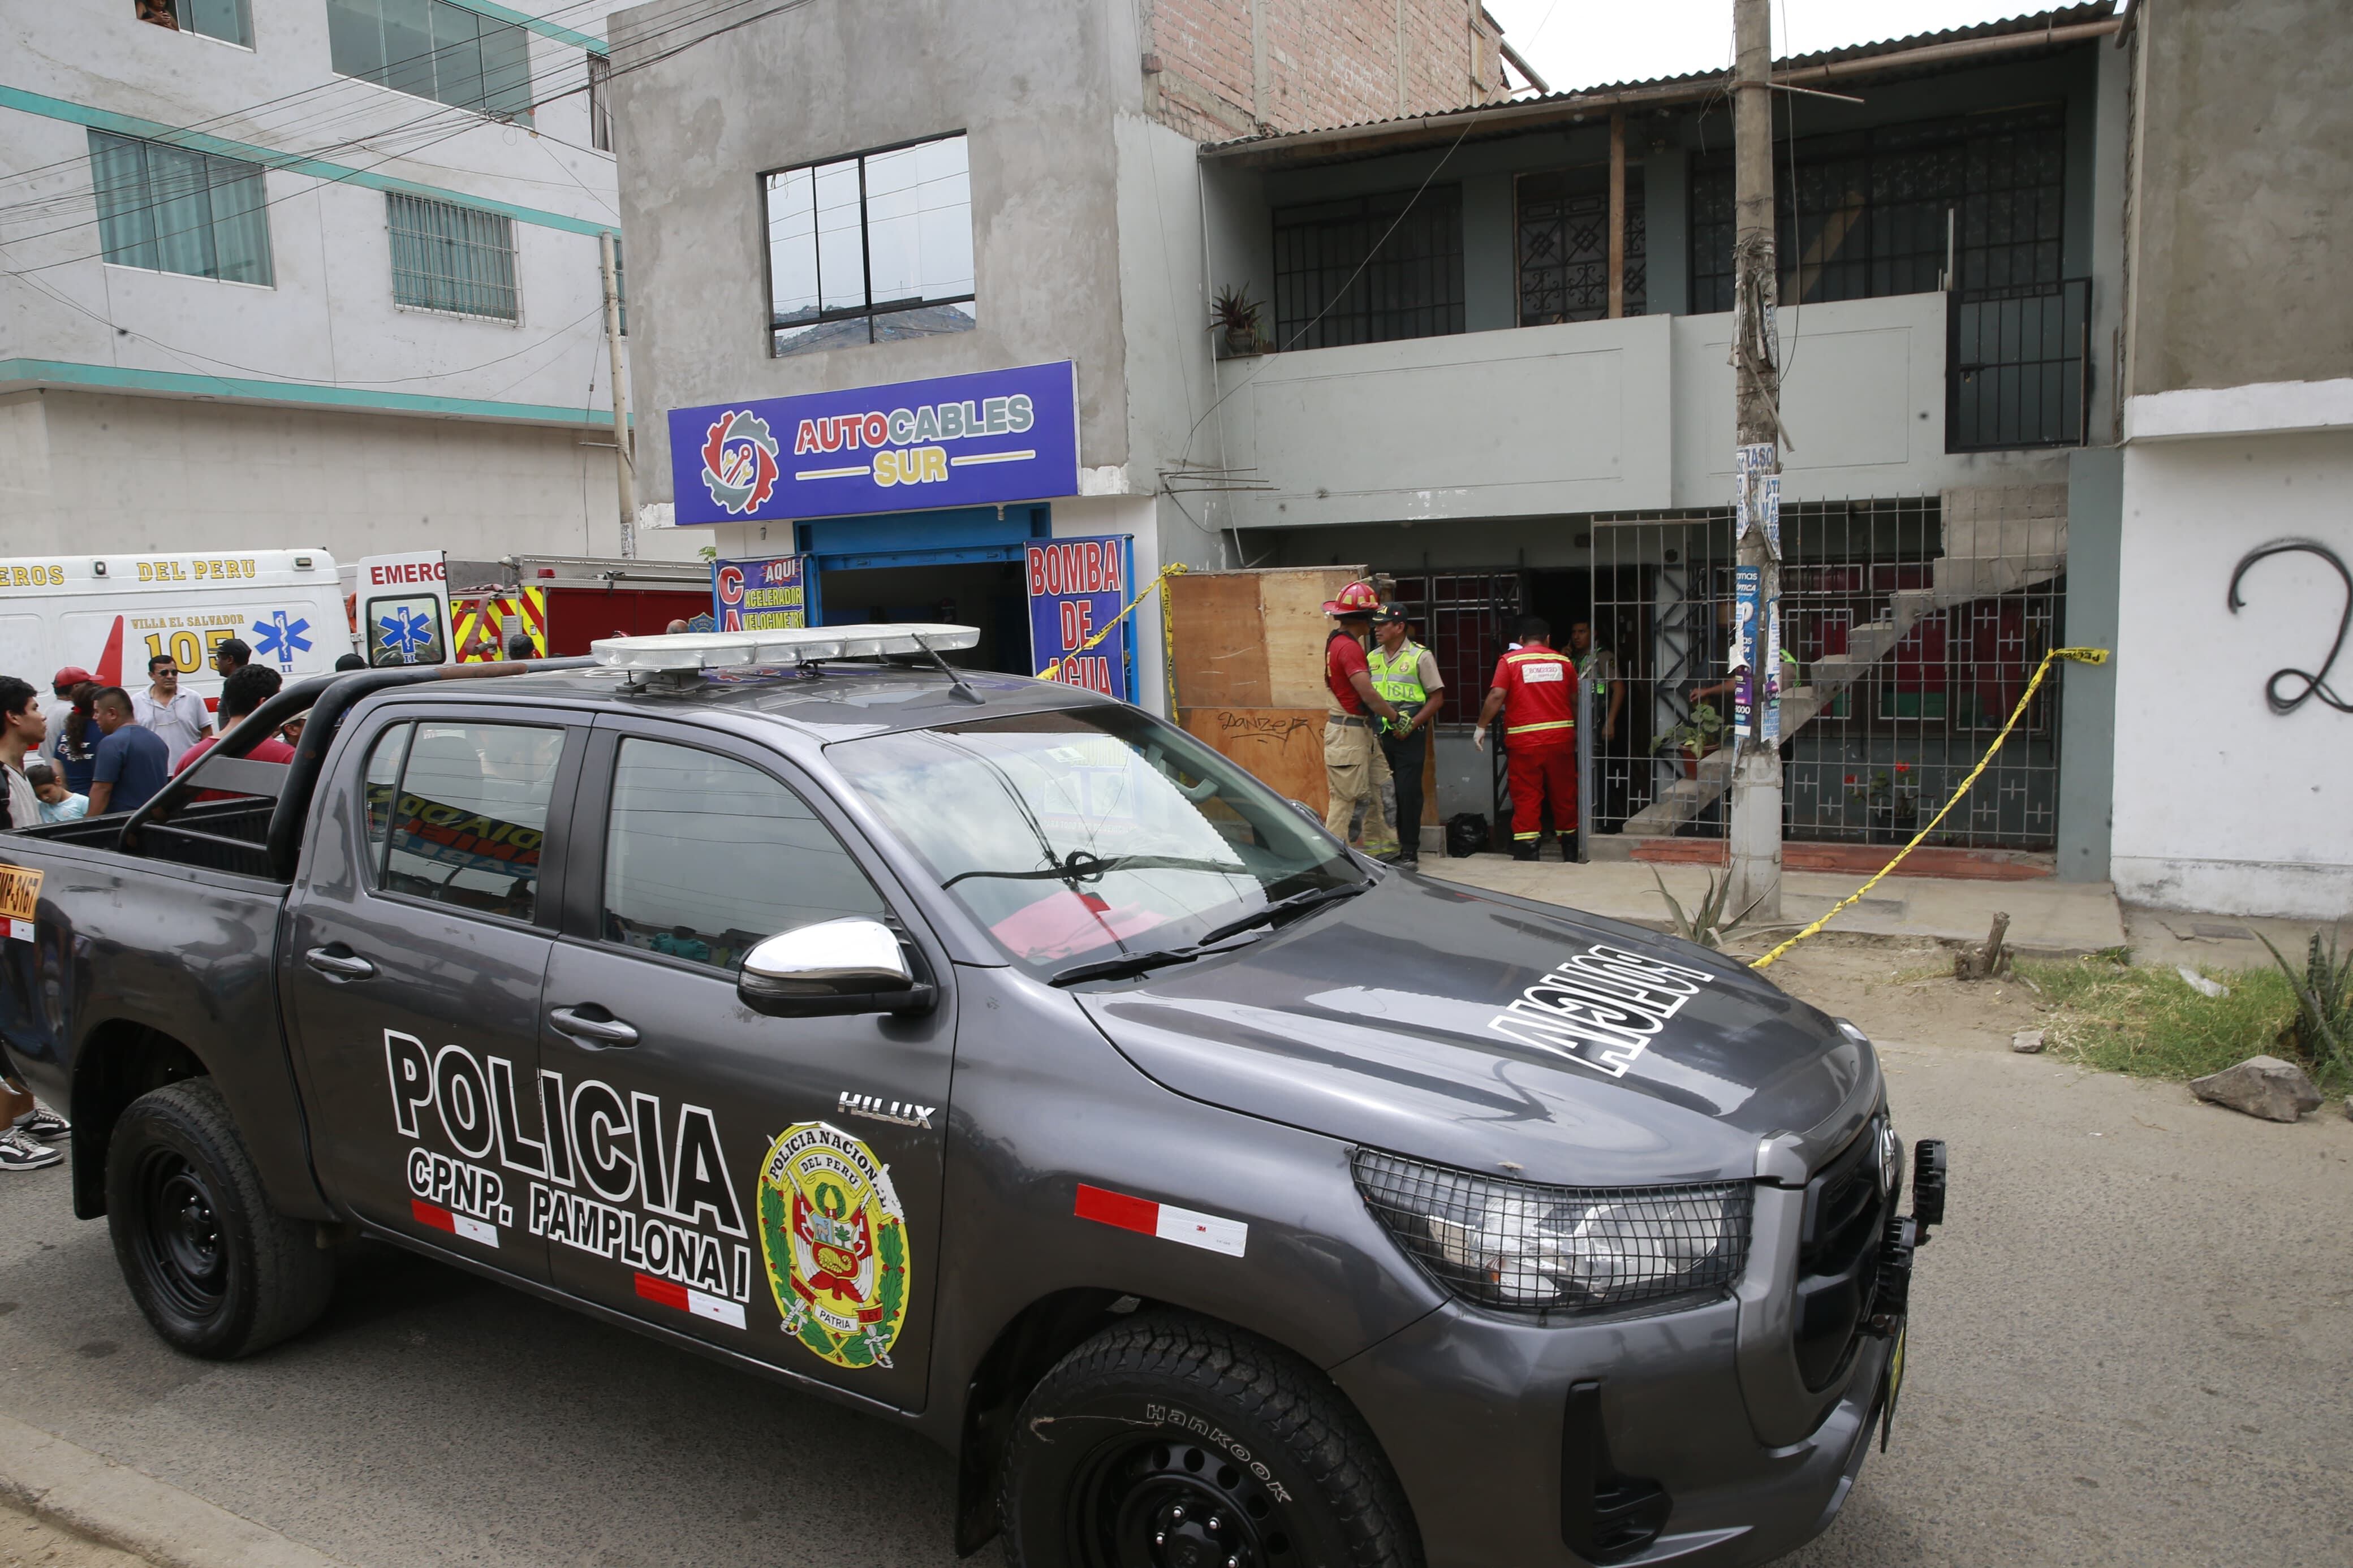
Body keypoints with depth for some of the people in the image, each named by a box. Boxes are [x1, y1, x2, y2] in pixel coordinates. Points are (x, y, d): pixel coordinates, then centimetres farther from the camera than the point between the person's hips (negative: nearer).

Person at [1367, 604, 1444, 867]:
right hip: (1379, 735, 5)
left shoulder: (1420, 656, -3)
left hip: (1409, 735, -5)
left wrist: (1412, 725, -13)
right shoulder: (1372, 657, 12)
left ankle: (1409, 850, 4)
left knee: (1408, 792, -4)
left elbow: (1437, 697, -4)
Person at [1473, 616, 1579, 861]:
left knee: (1526, 795, 0)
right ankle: (1569, 846, 26)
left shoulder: (1509, 661, 0)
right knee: (1564, 794, 14)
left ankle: (1526, 848, -5)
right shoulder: (1563, 661, 9)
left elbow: (1496, 696, -11)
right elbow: (1574, 701, 15)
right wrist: (1576, 730, 28)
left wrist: (1481, 727, -4)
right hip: (1560, 737, 3)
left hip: (1524, 740, -3)